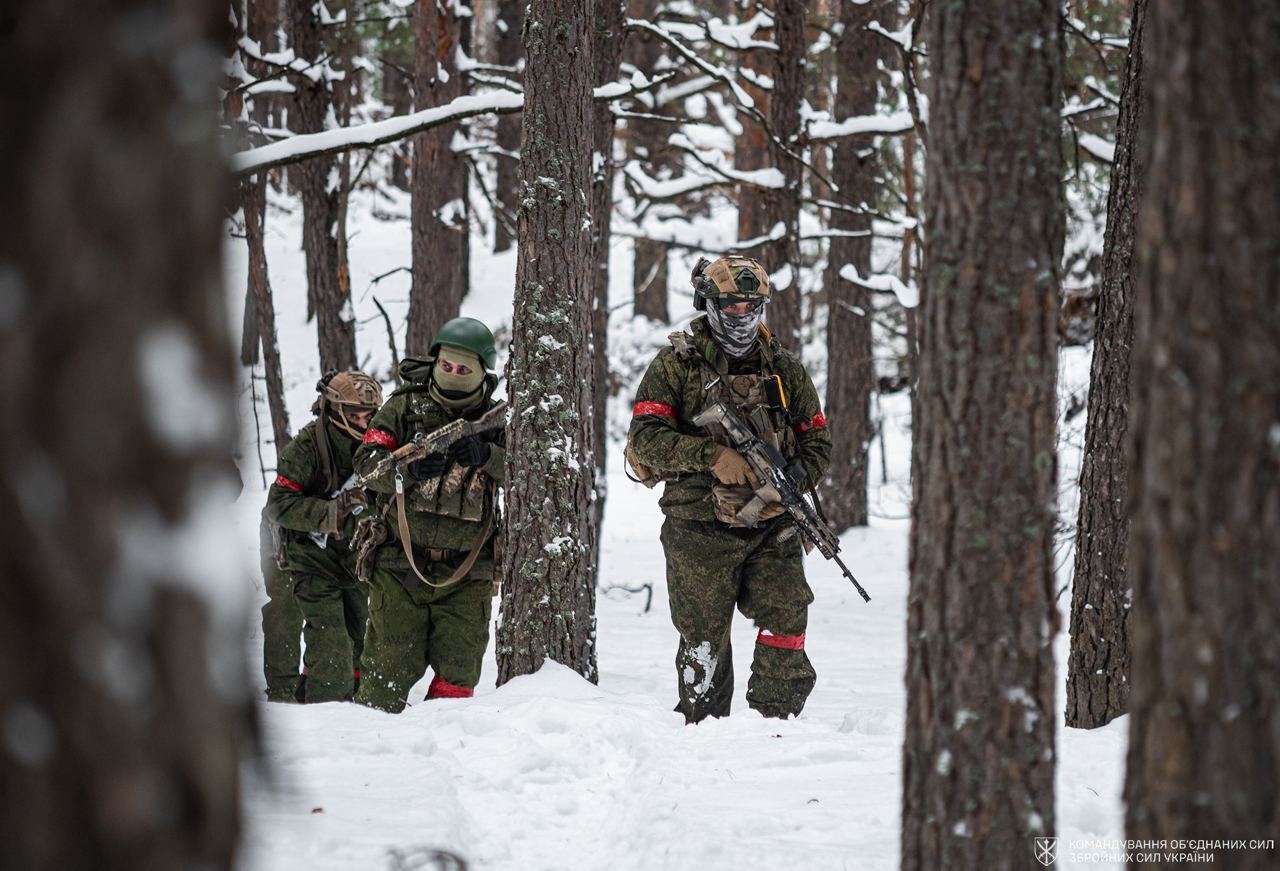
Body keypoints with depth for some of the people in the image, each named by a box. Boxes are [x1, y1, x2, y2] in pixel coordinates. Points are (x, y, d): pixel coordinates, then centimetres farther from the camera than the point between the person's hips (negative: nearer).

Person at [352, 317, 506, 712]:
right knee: (392, 668, -2)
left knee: (459, 672, 2)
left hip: (466, 575, 1)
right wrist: (409, 469, -24)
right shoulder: (405, 407, 3)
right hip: (401, 565, -1)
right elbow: (367, 463, -5)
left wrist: (486, 456, -24)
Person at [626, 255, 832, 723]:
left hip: (771, 527, 3)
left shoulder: (784, 368, 12)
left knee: (787, 624, -8)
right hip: (700, 530, -2)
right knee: (704, 637, 3)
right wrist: (713, 455, -20)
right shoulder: (675, 364, 1)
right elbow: (645, 438, -8)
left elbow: (817, 441, 15)